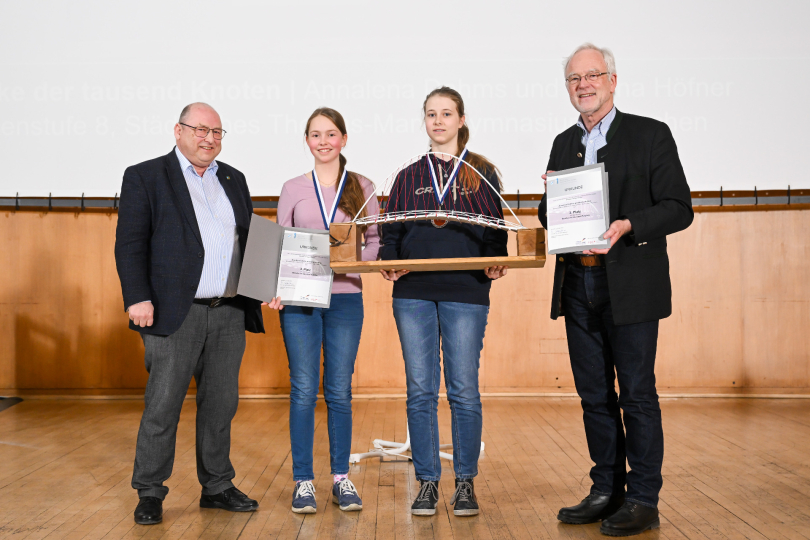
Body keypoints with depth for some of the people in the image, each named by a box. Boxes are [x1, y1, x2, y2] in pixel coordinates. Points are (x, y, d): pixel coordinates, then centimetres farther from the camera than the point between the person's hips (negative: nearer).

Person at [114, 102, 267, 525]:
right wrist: (137, 298, -15)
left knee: (221, 403, 11)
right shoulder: (145, 177, 2)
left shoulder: (234, 180, 17)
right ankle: (150, 494, 12)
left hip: (230, 314, 5)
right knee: (163, 404, -1)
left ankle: (216, 486, 23)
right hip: (175, 312, -5)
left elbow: (250, 240, 19)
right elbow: (130, 244, -5)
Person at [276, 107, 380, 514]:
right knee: (303, 390, 1)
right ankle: (303, 481, 11)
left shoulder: (362, 188, 7)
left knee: (340, 390, 4)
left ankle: (341, 478, 17)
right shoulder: (293, 189, 7)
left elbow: (375, 240, 7)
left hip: (346, 296, 0)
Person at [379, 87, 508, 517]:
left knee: (463, 389, 1)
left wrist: (496, 264, -11)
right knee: (420, 390, 4)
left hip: (466, 292, -2)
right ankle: (427, 481, 14)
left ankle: (465, 482, 14)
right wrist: (388, 263, -7)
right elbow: (390, 233, 13)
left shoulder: (482, 173, 10)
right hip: (413, 293, 2)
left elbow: (496, 232, 8)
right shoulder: (409, 176, 15)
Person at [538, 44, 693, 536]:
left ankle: (644, 501, 11)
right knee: (595, 395, 11)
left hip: (629, 287, -5)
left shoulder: (650, 135, -1)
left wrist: (627, 226, -21)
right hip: (578, 285, 6)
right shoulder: (564, 143, 15)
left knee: (637, 394, 0)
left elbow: (679, 209, -7)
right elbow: (550, 217, 18)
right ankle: (607, 492, 23)